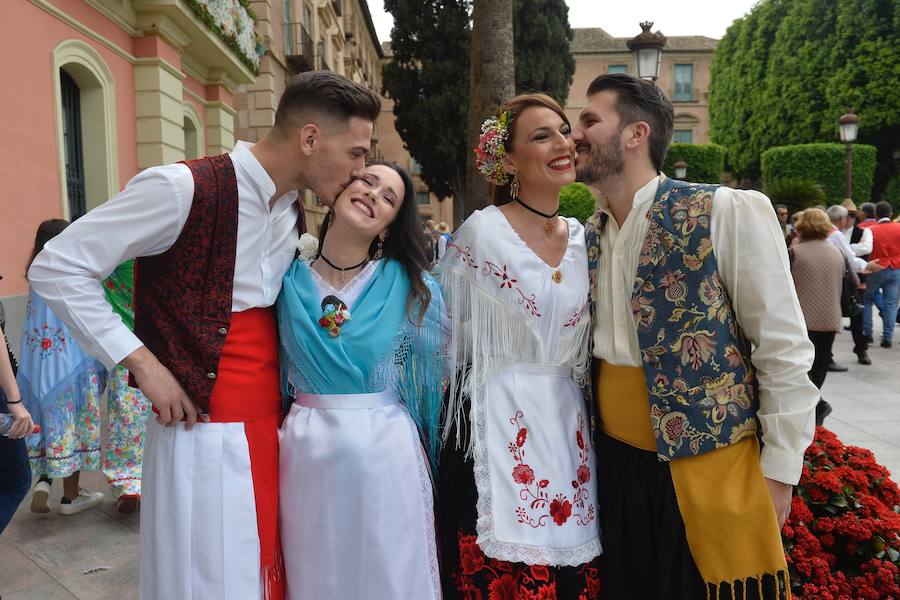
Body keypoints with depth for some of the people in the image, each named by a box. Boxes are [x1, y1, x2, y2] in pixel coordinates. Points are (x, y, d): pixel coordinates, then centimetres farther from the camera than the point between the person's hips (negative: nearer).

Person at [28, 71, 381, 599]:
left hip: (272, 429, 7)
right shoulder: (185, 189, -15)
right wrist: (142, 363, -13)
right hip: (203, 432, -6)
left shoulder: (293, 213, 8)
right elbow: (58, 269, -10)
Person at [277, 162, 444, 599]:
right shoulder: (289, 280, -2)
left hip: (386, 451, -1)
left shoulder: (413, 287, -7)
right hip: (305, 451, 2)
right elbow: (275, 366, 10)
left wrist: (430, 458, 6)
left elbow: (430, 378, 1)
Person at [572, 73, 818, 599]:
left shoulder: (727, 214, -13)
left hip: (710, 471, -5)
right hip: (616, 467, 5)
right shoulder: (589, 236, 3)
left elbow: (784, 349, -11)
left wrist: (779, 472, -8)